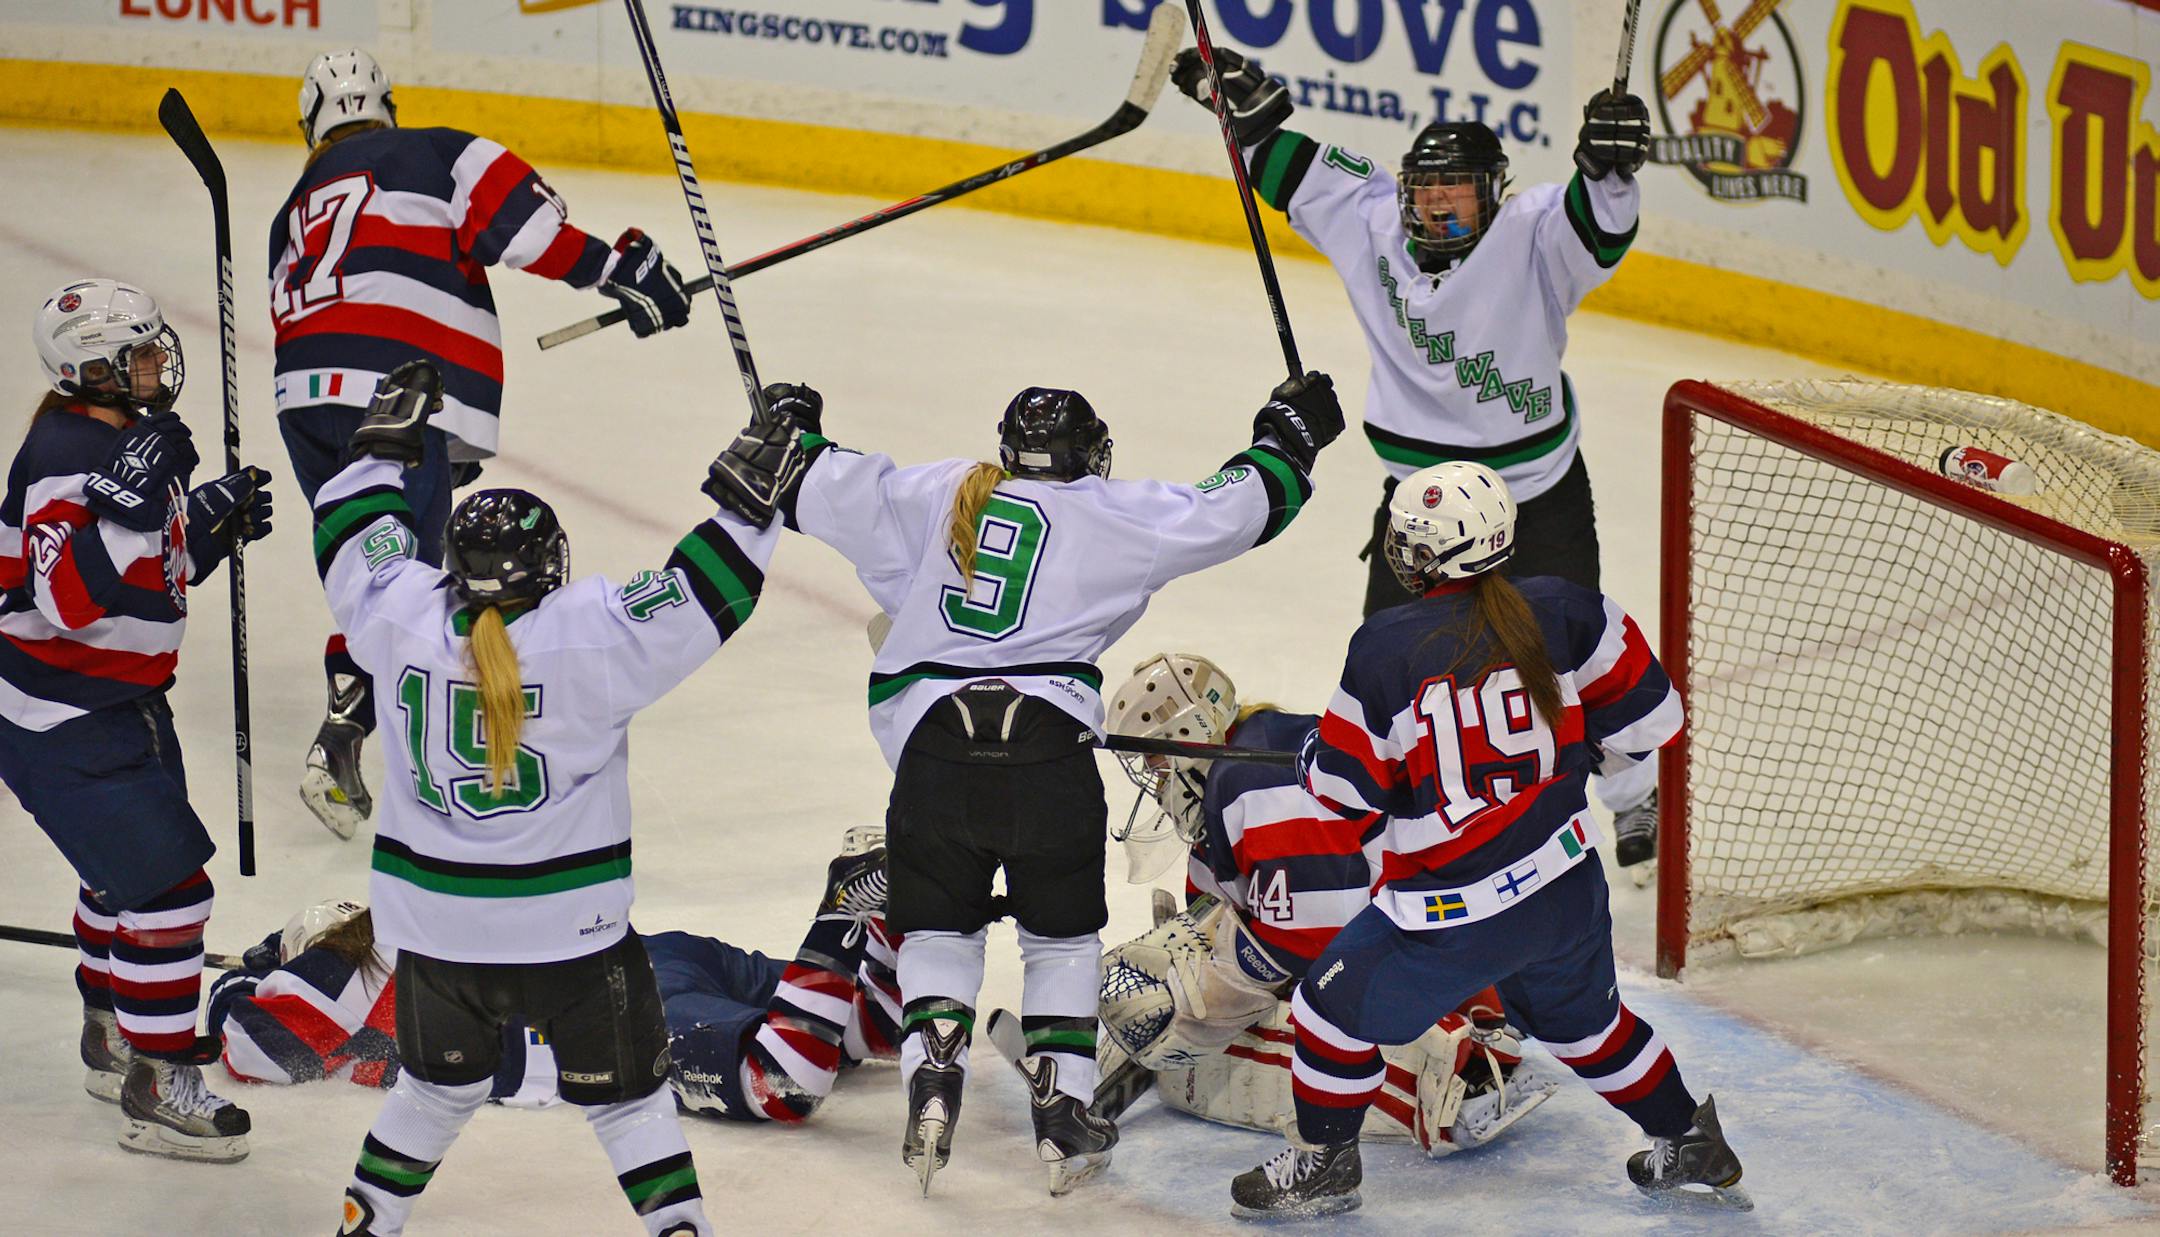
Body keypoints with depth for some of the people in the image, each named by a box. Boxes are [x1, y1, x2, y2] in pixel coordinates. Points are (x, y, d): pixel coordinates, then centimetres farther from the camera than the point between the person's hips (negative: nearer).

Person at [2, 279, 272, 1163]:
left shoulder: (132, 439, 7)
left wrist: (214, 524, 2)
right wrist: (130, 501, -42)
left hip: (122, 702, 10)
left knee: (127, 872, 24)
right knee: (164, 890, -9)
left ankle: (111, 1039, 43)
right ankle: (157, 1091, -1)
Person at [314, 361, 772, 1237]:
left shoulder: (402, 622, -7)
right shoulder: (588, 639, -17)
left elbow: (355, 543, 12)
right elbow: (705, 596, -16)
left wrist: (386, 441, 23)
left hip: (434, 926, 4)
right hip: (570, 931, -4)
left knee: (438, 1084, 24)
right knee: (624, 1094, 10)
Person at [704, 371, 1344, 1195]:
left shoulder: (933, 496, 13)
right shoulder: (1108, 515, 7)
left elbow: (817, 486, 14)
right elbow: (1234, 510, 9)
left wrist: (783, 430, 34)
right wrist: (1287, 439, 25)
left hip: (933, 745, 2)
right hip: (1050, 751, -1)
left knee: (937, 928, 18)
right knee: (1061, 935, 16)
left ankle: (932, 1077, -2)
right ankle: (1060, 1110, 8)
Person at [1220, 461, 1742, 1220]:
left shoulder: (1386, 649, -14)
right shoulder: (1562, 614, -4)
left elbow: (1346, 789, -7)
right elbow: (1645, 716, 3)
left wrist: (1309, 758, 16)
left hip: (1455, 913, -6)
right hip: (1568, 889, 6)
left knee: (1337, 1007, 16)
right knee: (1581, 1017, 31)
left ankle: (1323, 1163, 28)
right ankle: (1689, 1146, 41)